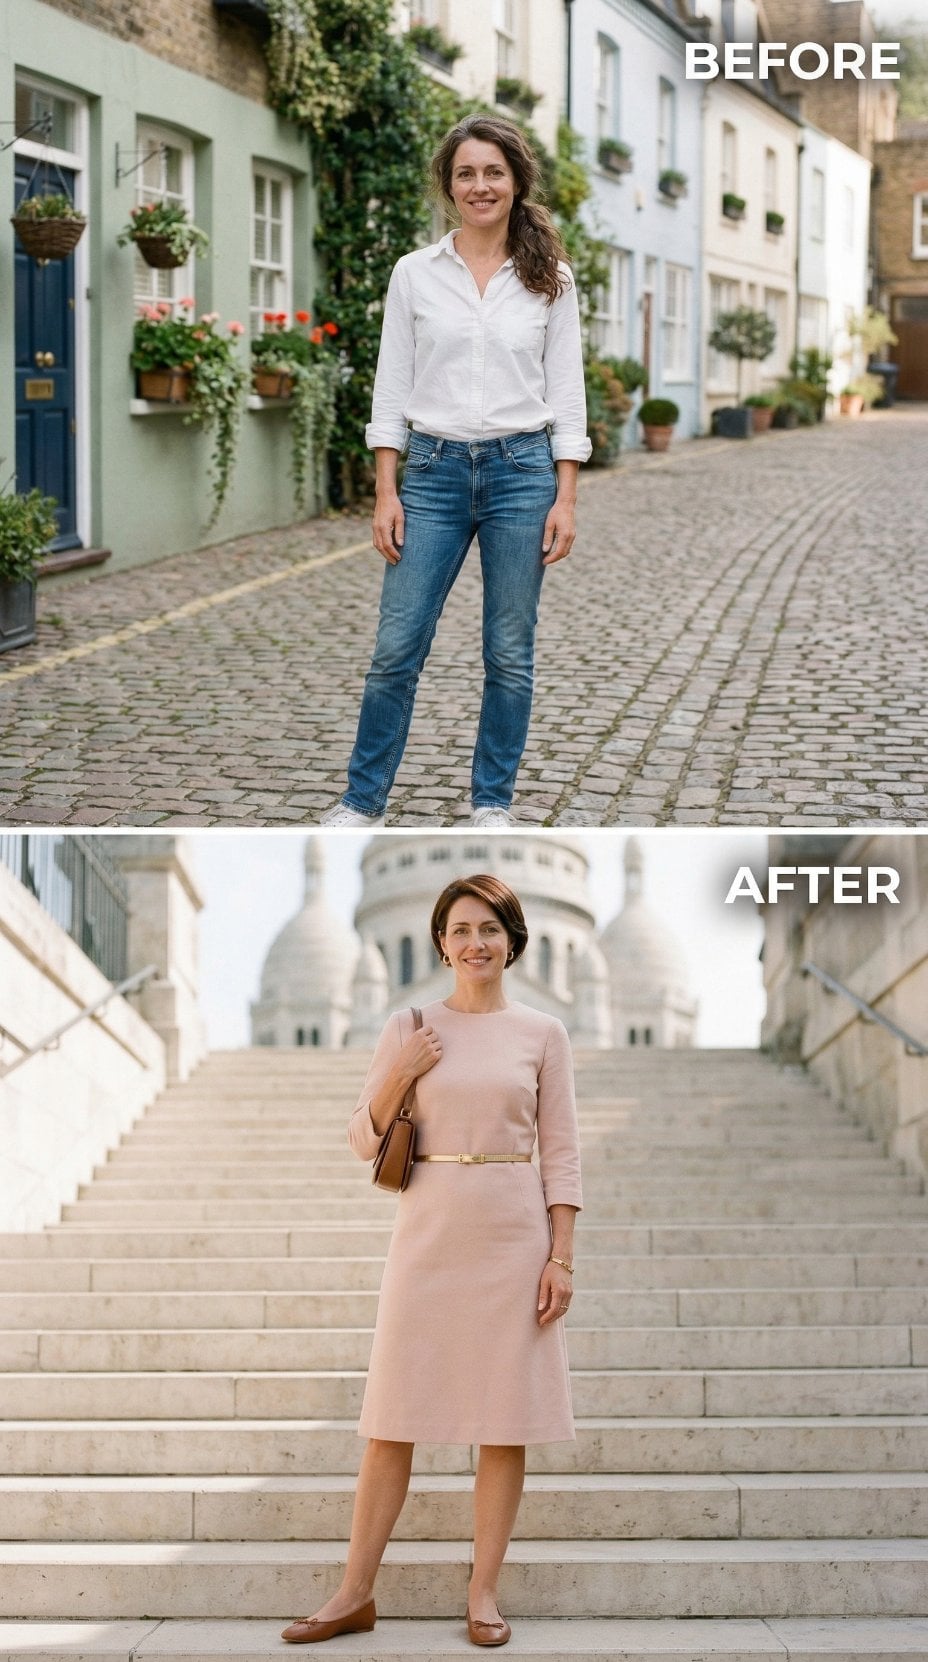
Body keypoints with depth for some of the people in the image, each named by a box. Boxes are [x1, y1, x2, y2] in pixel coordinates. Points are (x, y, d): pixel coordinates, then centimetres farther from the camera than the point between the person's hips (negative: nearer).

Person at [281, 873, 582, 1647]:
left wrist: (561, 1257, -5)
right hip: (428, 1232, 1)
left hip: (513, 1235, 0)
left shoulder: (542, 1033, 3)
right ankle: (356, 1593, 10)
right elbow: (364, 1141, 7)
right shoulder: (409, 1029, 4)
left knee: (507, 1418, 3)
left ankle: (484, 1590, 13)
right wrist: (400, 1074, -10)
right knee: (395, 1416, 3)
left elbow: (562, 1153, 2)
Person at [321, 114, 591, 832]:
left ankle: (492, 803, 17)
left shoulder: (550, 278, 3)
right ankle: (364, 800, 12)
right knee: (398, 646, 0)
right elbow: (392, 389, 4)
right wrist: (386, 494, -2)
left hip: (522, 469, 0)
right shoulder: (415, 273, 4)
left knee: (510, 653, 5)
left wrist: (565, 498, -4)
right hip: (434, 471, 0)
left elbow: (567, 393, 3)